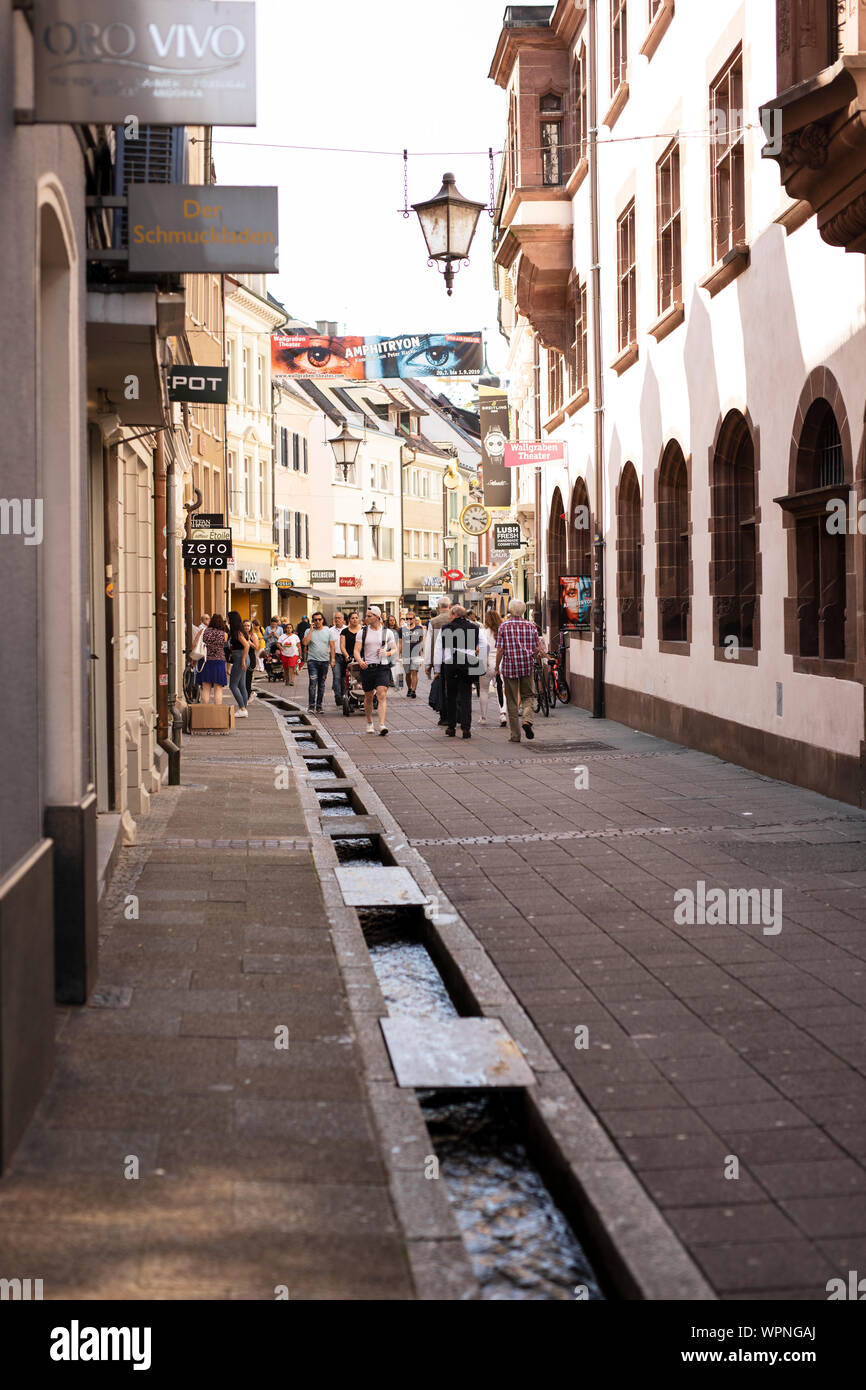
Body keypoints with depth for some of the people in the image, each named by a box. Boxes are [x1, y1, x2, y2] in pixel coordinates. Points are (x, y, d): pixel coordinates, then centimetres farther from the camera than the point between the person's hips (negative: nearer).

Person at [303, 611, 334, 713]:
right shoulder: (309, 631, 3)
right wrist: (311, 630, -10)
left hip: (324, 661, 2)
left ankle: (319, 706, 14)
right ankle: (311, 705, -15)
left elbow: (332, 646, 7)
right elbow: (305, 643, -13)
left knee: (321, 684, 7)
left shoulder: (328, 631, 6)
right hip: (312, 660, -2)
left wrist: (332, 659, 0)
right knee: (313, 682, -14)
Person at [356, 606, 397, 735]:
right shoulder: (362, 632, 4)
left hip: (383, 668, -2)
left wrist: (387, 653, -14)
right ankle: (369, 723, 29)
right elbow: (357, 650, -2)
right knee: (368, 697, 11)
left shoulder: (387, 632, 4)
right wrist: (360, 661, -22)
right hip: (367, 667, 2)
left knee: (382, 696, -15)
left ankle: (382, 725, -22)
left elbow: (395, 649, 8)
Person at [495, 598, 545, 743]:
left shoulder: (503, 626, -5)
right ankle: (527, 719, -12)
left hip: (509, 667, -1)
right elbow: (538, 649, 1)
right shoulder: (531, 626, 1)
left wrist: (497, 667, 2)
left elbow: (500, 650, -9)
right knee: (527, 696, 17)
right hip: (527, 666, 2)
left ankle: (515, 735, 6)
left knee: (512, 701, 5)